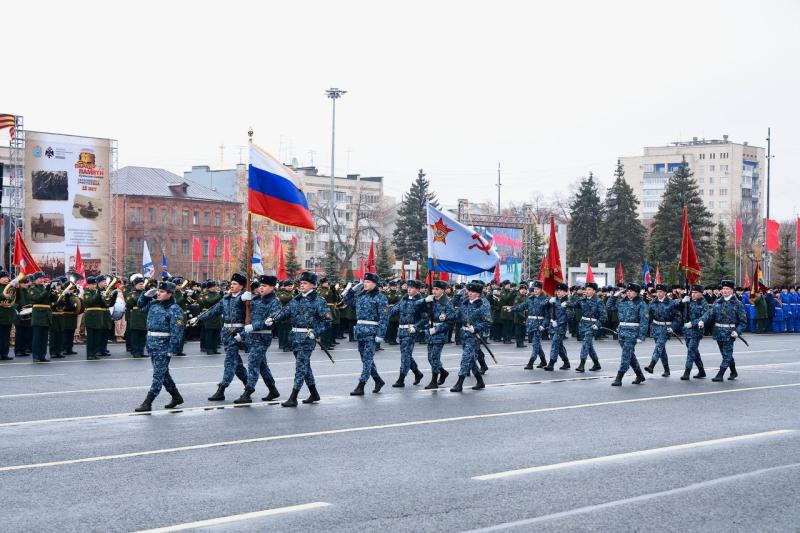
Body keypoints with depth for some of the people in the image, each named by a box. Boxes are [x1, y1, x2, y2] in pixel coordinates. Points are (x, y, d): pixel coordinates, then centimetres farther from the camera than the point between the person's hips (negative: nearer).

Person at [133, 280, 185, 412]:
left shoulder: (174, 310, -13)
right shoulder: (154, 304, 10)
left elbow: (176, 331, -17)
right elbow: (140, 305, 28)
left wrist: (171, 350, -21)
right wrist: (146, 295, 9)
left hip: (164, 345, -9)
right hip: (151, 342, 9)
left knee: (159, 374, -5)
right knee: (163, 373, 17)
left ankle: (148, 403, -4)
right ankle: (176, 397, 29)